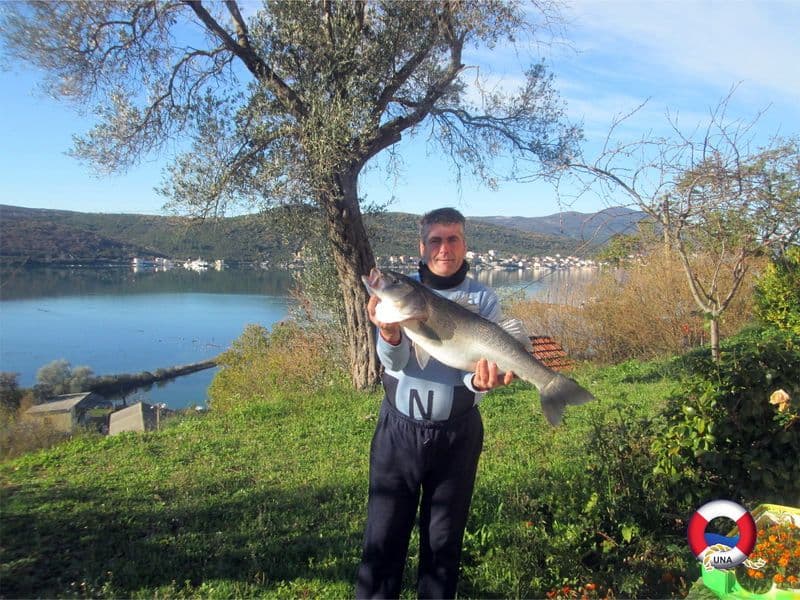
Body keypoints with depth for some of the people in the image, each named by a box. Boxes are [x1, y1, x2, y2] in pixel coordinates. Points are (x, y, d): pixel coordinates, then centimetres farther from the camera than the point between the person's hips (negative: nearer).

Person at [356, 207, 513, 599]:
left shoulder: (483, 299, -4)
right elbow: (394, 363, -15)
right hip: (398, 429, 0)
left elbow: (485, 362, -10)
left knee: (444, 537, 16)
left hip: (457, 433, 0)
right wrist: (389, 334, -38)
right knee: (383, 535, 9)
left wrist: (480, 381, -33)